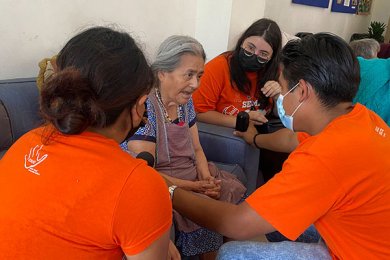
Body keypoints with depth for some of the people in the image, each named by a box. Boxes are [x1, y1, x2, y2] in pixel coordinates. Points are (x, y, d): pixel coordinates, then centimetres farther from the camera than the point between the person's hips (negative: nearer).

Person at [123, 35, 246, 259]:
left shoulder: (186, 101, 2)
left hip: (194, 178, 7)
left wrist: (206, 177, -10)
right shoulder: (145, 108, -21)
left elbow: (196, 149, 9)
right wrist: (196, 187, -22)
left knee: (233, 195, -7)